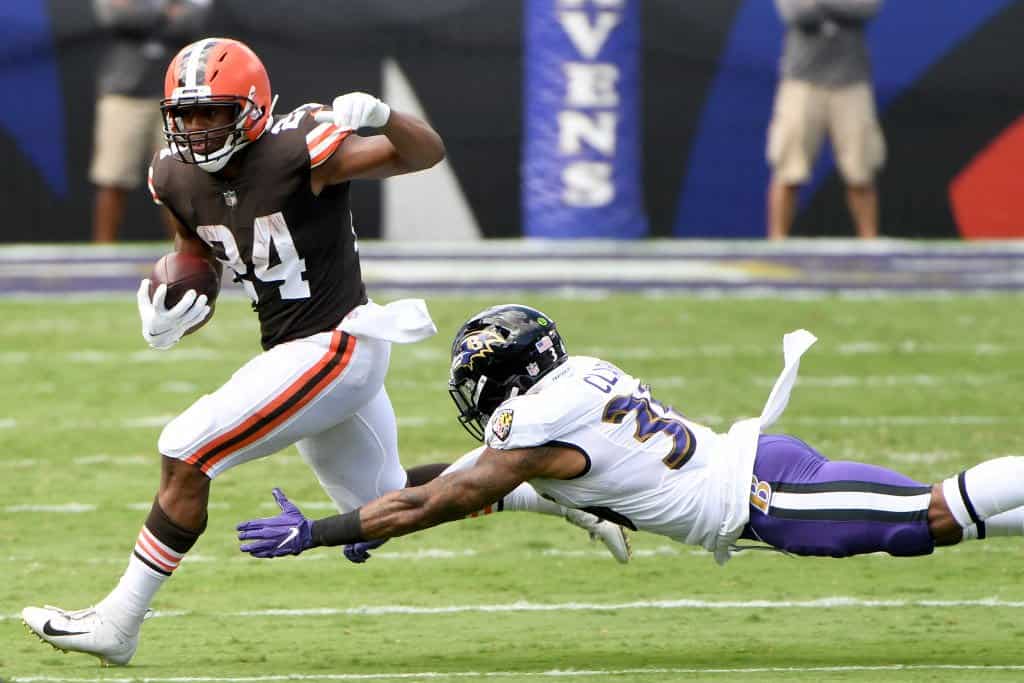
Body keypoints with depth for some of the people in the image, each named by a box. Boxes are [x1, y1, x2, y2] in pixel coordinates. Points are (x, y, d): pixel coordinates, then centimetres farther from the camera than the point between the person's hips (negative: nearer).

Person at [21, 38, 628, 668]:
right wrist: (165, 319, -7)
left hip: (336, 348, -9)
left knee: (185, 455, -14)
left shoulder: (299, 153, -21)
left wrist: (382, 117, -42)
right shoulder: (178, 178, 0)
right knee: (382, 502, 21)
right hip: (294, 351, 9)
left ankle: (118, 623, -6)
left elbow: (428, 154, -20)